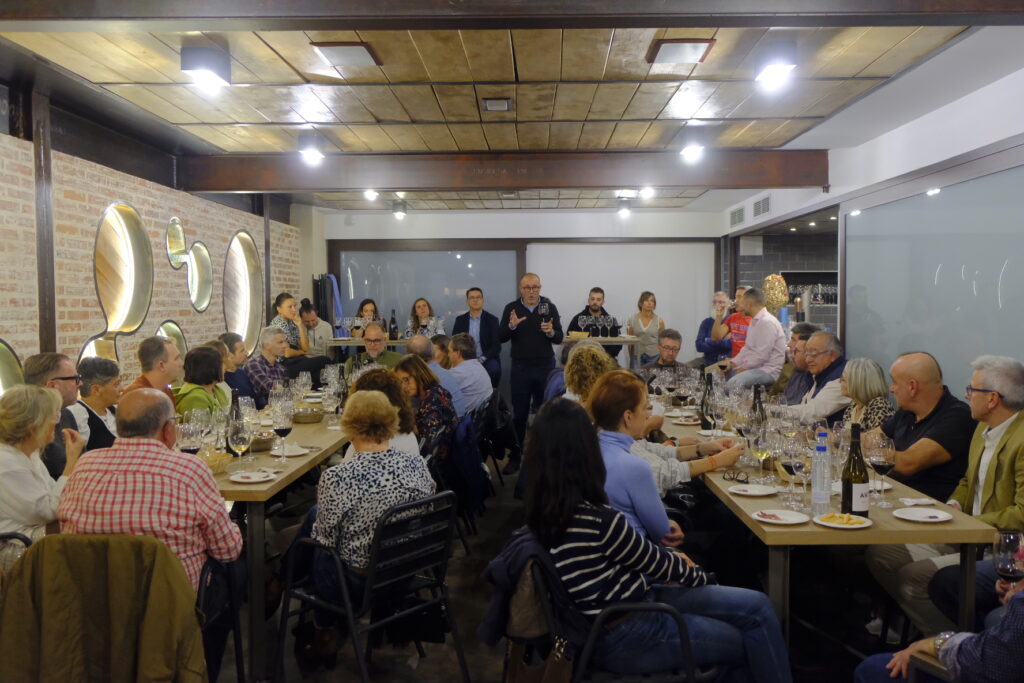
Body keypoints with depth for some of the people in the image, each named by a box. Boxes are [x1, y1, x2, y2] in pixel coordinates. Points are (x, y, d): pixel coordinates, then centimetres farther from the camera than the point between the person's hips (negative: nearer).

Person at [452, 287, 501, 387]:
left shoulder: (492, 319, 2)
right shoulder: (460, 320, 10)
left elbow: (496, 346, -3)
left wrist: (481, 359, -16)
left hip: (487, 359, -1)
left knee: (494, 369, -32)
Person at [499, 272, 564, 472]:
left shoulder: (549, 307, 0)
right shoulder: (511, 308, 1)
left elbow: (559, 338, 0)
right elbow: (500, 338, -3)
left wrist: (551, 332, -21)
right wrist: (511, 326, -22)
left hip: (545, 366, 0)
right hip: (520, 367, 0)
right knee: (519, 413, 5)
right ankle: (515, 458, 14)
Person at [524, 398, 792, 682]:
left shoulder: (545, 506, -5)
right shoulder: (597, 520, -31)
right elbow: (652, 562, -12)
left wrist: (672, 560, 7)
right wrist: (698, 575, 7)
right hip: (625, 636, -7)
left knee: (756, 606, 12)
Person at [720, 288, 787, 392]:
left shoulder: (767, 322, -17)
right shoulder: (754, 321, 16)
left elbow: (761, 356, -21)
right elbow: (747, 348, 19)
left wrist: (743, 368, -13)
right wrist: (733, 362, 5)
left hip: (768, 370, -10)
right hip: (752, 367, 10)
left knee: (733, 383, -32)